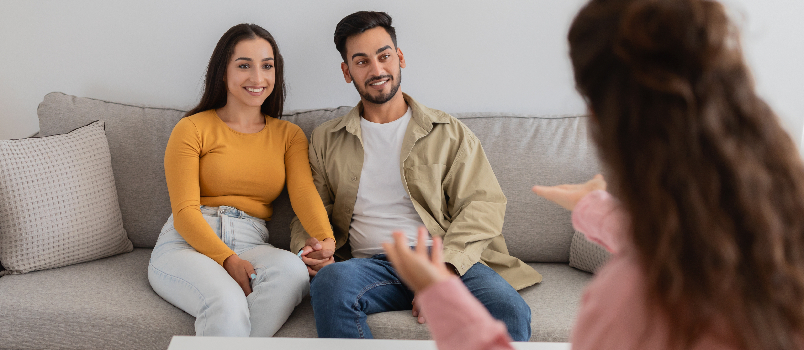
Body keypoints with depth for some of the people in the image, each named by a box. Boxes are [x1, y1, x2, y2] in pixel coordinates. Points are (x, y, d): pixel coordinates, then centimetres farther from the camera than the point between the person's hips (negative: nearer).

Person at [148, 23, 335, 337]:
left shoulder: (289, 135, 17)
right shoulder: (193, 129, 6)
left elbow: (304, 192, -2)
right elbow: (184, 212, -3)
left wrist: (325, 242, -25)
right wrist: (227, 259, -22)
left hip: (251, 246, 3)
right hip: (187, 244, -3)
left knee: (292, 268, -34)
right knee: (228, 304, -38)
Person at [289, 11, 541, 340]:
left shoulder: (450, 133, 13)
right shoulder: (326, 140, 20)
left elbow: (483, 205, 3)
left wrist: (443, 269, -13)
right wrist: (309, 248, -6)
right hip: (370, 264, 2)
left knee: (509, 311, -33)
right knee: (331, 280, -35)